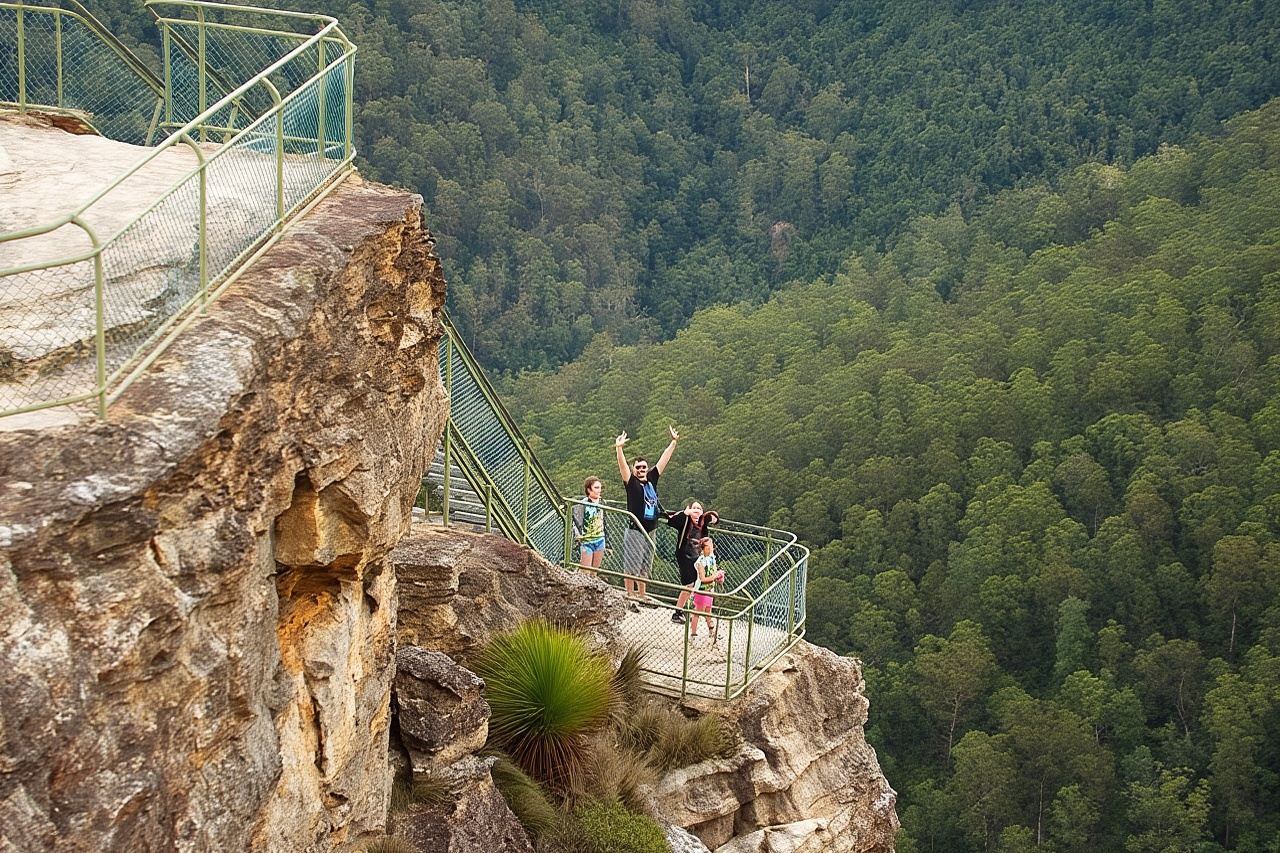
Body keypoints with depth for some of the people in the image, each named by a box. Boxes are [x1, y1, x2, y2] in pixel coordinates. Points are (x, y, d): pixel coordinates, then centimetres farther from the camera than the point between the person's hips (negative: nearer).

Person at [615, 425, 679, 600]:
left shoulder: (652, 480, 9)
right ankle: (630, 596, 5)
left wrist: (674, 441, 16)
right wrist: (619, 448, -36)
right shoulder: (631, 483, -6)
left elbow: (663, 460, 13)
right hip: (634, 532, -6)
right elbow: (622, 466, -21)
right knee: (631, 568, 0)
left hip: (649, 531, 6)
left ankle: (642, 597, 24)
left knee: (644, 568, 15)